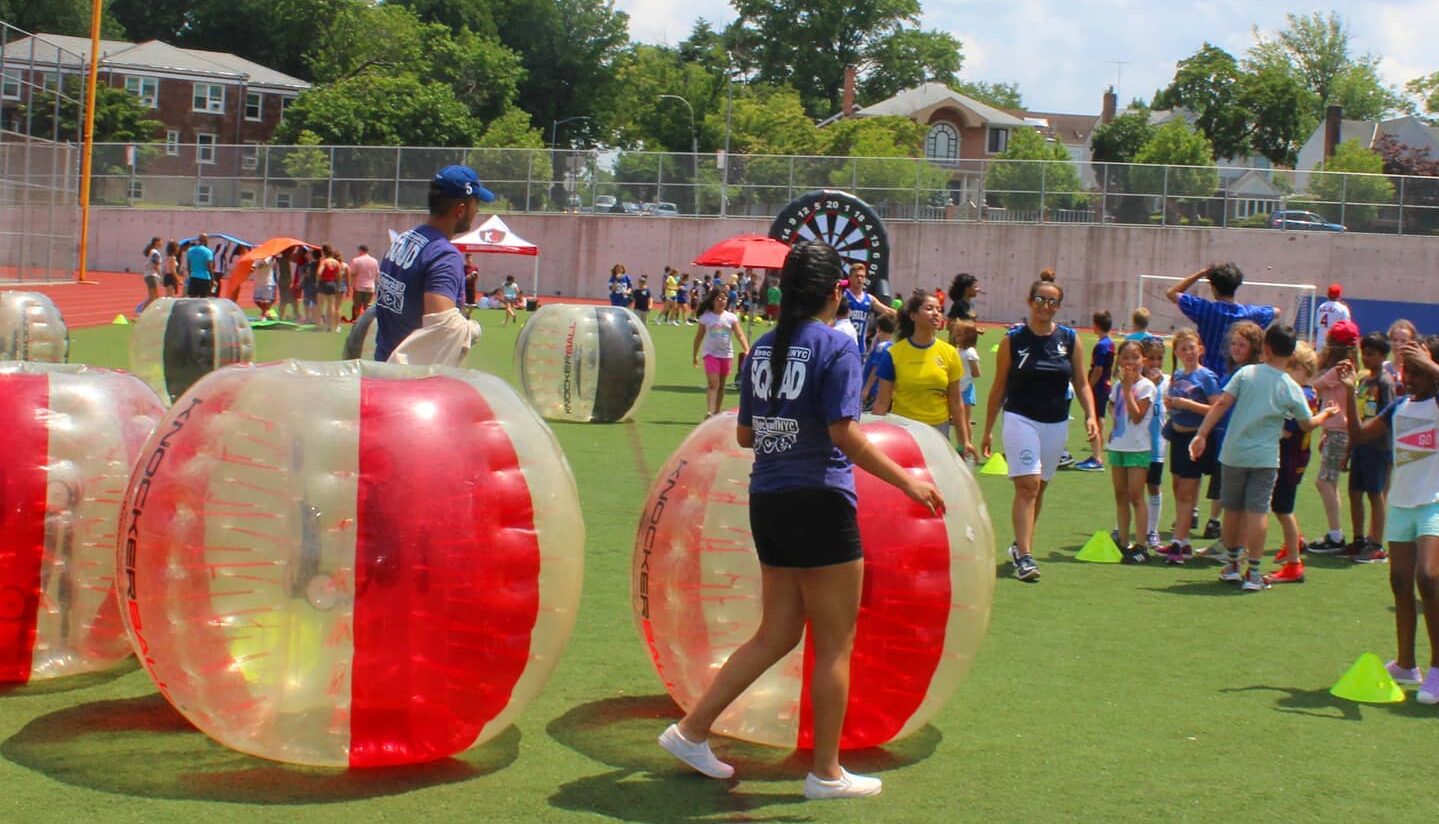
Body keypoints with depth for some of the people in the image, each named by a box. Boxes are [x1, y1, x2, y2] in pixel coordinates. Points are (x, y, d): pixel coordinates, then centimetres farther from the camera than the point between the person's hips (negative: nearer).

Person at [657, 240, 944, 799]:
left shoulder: (763, 348, 9)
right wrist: (906, 481, -12)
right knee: (835, 644, 6)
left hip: (768, 502, 7)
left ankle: (691, 730, 17)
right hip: (819, 503, -7)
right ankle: (826, 773, 14)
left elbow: (745, 434, 13)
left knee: (777, 634, 18)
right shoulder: (836, 348, -11)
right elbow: (845, 436, -18)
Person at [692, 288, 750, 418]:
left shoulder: (731, 318, 0)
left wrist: (747, 350, -23)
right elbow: (699, 337, 6)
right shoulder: (706, 317, -2)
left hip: (726, 355, 2)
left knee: (721, 386, 13)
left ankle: (717, 413, 23)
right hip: (711, 354, -2)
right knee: (713, 384, -16)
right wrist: (695, 355, 9)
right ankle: (709, 412, -24)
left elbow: (740, 335, -8)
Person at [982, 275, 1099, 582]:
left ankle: (1020, 545, 30)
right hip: (1021, 419, -4)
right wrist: (988, 429, 4)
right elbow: (999, 387, 3)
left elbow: (1082, 384, 7)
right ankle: (1024, 557, -17)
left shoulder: (1070, 339, 4)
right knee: (1027, 485, -15)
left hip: (1056, 424, 4)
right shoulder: (1013, 339, -2)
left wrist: (1090, 415, -8)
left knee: (1039, 488, 13)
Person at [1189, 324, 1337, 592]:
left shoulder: (1246, 373, -2)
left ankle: (1232, 565, 27)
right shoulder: (1292, 389, -2)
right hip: (1264, 457, -1)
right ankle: (1253, 573, -4)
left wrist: (1202, 434, -8)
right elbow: (1307, 424, 8)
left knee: (1232, 510, 13)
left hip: (1233, 453, 2)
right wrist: (1325, 414, 29)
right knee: (1258, 511, -1)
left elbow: (1221, 404, -9)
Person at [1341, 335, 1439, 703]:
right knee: (1400, 582, 9)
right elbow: (1358, 434, 17)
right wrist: (1350, 392, 7)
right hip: (1402, 503, 7)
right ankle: (1405, 665, 20)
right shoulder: (1399, 407, 12)